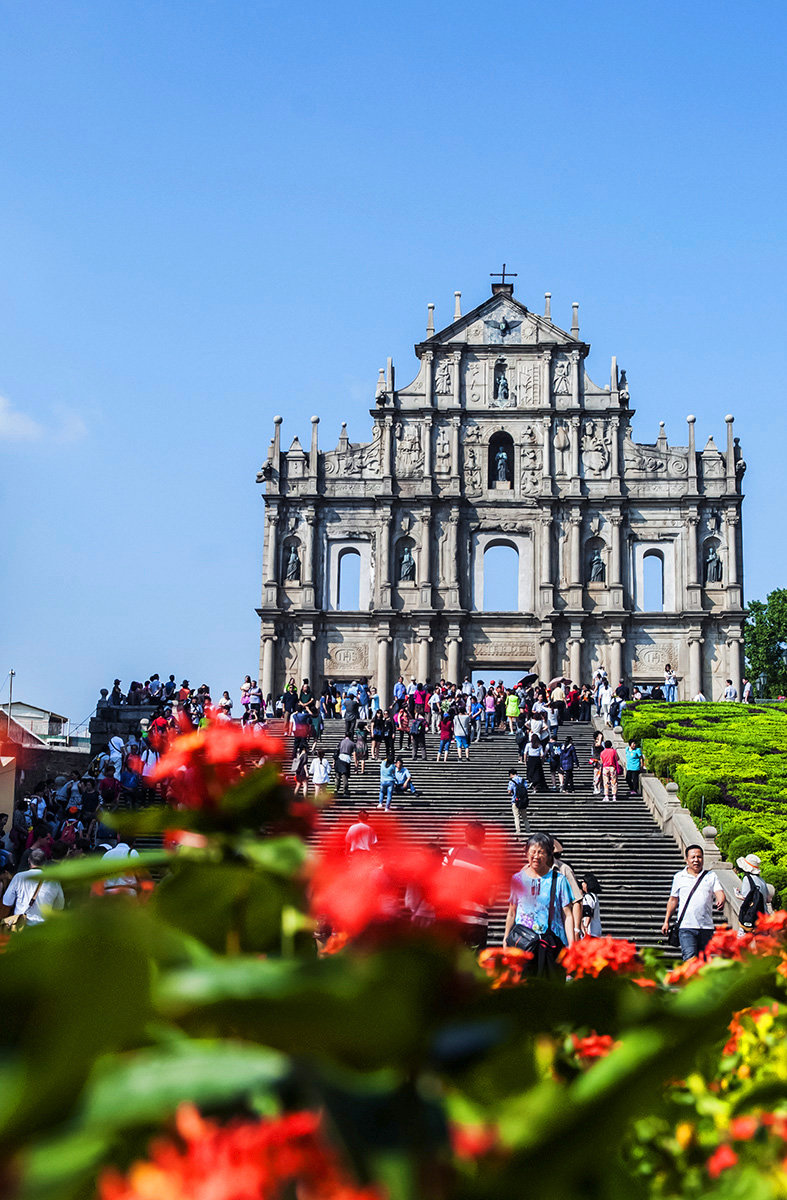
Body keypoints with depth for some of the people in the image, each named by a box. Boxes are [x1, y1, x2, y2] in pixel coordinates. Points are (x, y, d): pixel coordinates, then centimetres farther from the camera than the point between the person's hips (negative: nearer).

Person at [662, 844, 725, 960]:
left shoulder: (711, 876, 11)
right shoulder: (679, 877, 11)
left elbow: (719, 892, -3)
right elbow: (673, 900, 17)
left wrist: (721, 901, -27)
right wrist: (666, 921, 14)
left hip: (706, 926, 2)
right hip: (686, 926, -2)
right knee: (690, 959, -17)